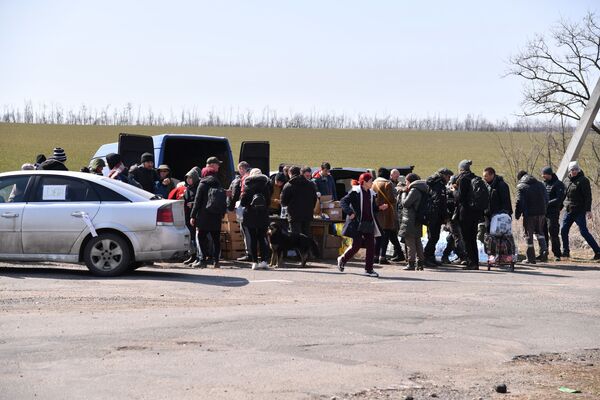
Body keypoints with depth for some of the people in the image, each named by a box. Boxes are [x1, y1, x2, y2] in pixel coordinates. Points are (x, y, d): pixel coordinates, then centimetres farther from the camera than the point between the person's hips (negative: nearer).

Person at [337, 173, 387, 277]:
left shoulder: (371, 193, 13)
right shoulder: (355, 192, -7)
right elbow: (343, 201, -12)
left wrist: (380, 208, 0)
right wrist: (350, 213, -23)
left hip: (369, 223, 6)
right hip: (357, 224, -6)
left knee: (371, 246, 0)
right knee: (356, 245, -4)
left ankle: (369, 269, 5)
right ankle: (342, 259, 22)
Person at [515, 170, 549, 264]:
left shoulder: (521, 186, -5)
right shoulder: (540, 184, 11)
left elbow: (519, 202, -12)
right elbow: (546, 199, 11)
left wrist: (517, 215, -5)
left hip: (529, 214, -5)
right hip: (541, 213, 5)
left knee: (529, 235, 5)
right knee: (539, 232, 22)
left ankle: (531, 258, 5)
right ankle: (544, 250, 3)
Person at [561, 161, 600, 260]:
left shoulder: (583, 180, -10)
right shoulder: (568, 181, 13)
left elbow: (588, 196, -15)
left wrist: (588, 210, -21)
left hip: (579, 212, -8)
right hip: (569, 211, 8)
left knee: (584, 232, -11)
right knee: (563, 231, 7)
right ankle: (565, 252, 21)